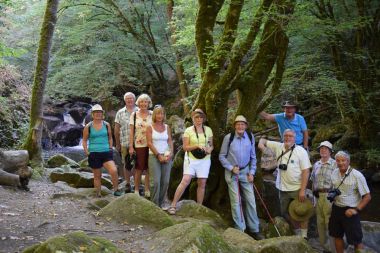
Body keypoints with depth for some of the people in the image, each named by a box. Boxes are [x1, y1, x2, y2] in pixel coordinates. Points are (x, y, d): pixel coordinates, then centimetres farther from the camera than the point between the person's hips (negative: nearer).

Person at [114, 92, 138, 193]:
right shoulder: (120, 113, 5)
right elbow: (117, 129, 8)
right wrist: (117, 144, 7)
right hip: (125, 144, 0)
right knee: (126, 165, 7)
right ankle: (127, 184, 19)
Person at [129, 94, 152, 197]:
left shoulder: (152, 115, 5)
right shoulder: (134, 115, 4)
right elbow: (131, 131, 2)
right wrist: (131, 146, -3)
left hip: (150, 145, 1)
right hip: (138, 146, -1)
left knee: (149, 169, 4)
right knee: (139, 169, 2)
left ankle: (147, 190, 15)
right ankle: (136, 190, 15)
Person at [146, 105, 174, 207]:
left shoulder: (167, 127, 11)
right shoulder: (150, 127, 1)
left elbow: (170, 141, 9)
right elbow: (149, 143, -5)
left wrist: (170, 154, -7)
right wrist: (159, 155, -11)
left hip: (166, 157, 4)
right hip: (154, 156, -4)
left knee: (165, 181, 2)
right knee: (155, 181, -10)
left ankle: (161, 203, 14)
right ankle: (154, 204, -2)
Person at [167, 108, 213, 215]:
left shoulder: (208, 130, 6)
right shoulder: (188, 130, -3)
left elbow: (211, 145, 14)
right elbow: (185, 147, -6)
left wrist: (210, 149, -10)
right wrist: (197, 146, -20)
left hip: (205, 160, 3)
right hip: (191, 159, -3)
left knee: (202, 183, 4)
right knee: (185, 181, -13)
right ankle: (173, 205, -9)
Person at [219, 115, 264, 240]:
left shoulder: (250, 137, -1)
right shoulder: (228, 138, -11)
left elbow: (253, 157, 8)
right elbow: (222, 156, -3)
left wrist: (251, 172, 1)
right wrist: (232, 168, -12)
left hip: (245, 171, 3)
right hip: (232, 172, -3)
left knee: (250, 200, 2)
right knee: (236, 201, -2)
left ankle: (254, 229, 13)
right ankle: (240, 229, 8)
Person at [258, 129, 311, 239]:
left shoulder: (301, 151, -10)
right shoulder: (278, 147, 2)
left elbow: (306, 171, -12)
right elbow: (264, 141, 14)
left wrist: (303, 190, -17)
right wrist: (261, 143, -13)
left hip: (297, 188, -5)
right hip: (283, 188, 5)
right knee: (285, 212, 12)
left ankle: (304, 235, 11)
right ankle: (297, 232, 28)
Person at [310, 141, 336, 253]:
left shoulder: (335, 164, -5)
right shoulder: (316, 165, 13)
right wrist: (314, 191, 11)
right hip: (318, 196, 6)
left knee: (330, 223, -5)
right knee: (320, 223, 12)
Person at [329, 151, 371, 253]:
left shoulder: (357, 175, -16)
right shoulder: (334, 173, 2)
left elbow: (367, 196, -13)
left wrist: (356, 209, -22)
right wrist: (332, 194, -1)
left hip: (350, 211, -6)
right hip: (336, 209, 6)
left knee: (356, 241, 0)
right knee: (337, 236, 17)